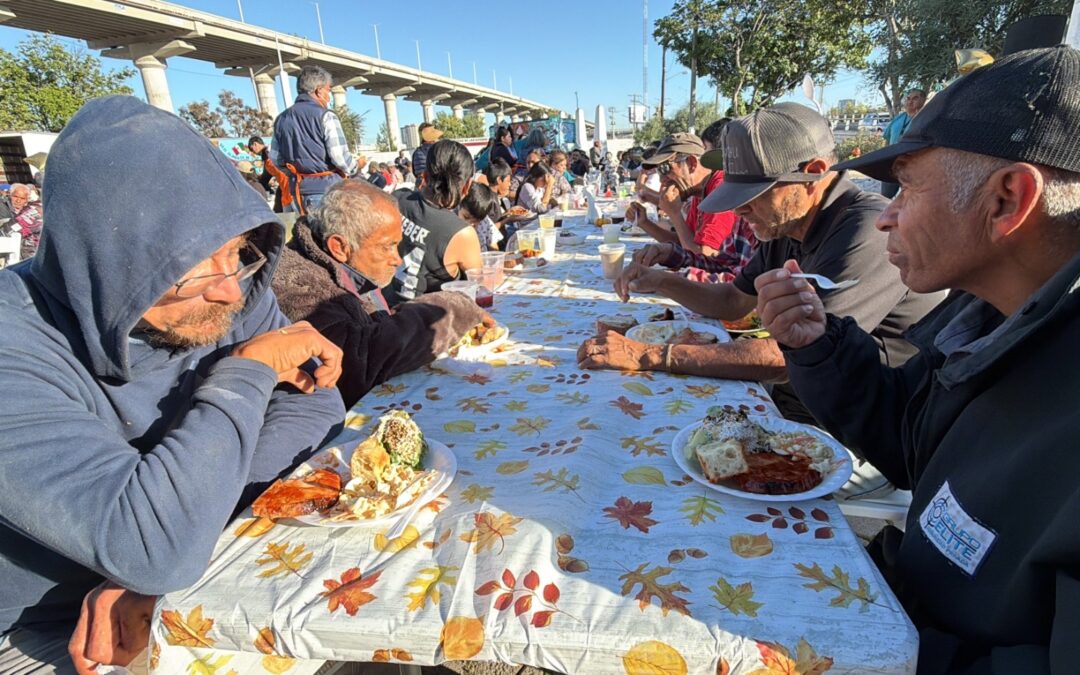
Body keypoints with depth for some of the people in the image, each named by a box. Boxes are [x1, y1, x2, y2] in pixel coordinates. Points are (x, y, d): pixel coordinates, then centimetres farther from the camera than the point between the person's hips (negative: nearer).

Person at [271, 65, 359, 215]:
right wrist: (355, 168, 3)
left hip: (298, 187, 7)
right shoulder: (325, 116, -10)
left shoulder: (281, 119, 10)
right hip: (326, 187, -6)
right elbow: (340, 157, -16)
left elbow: (275, 159, 12)